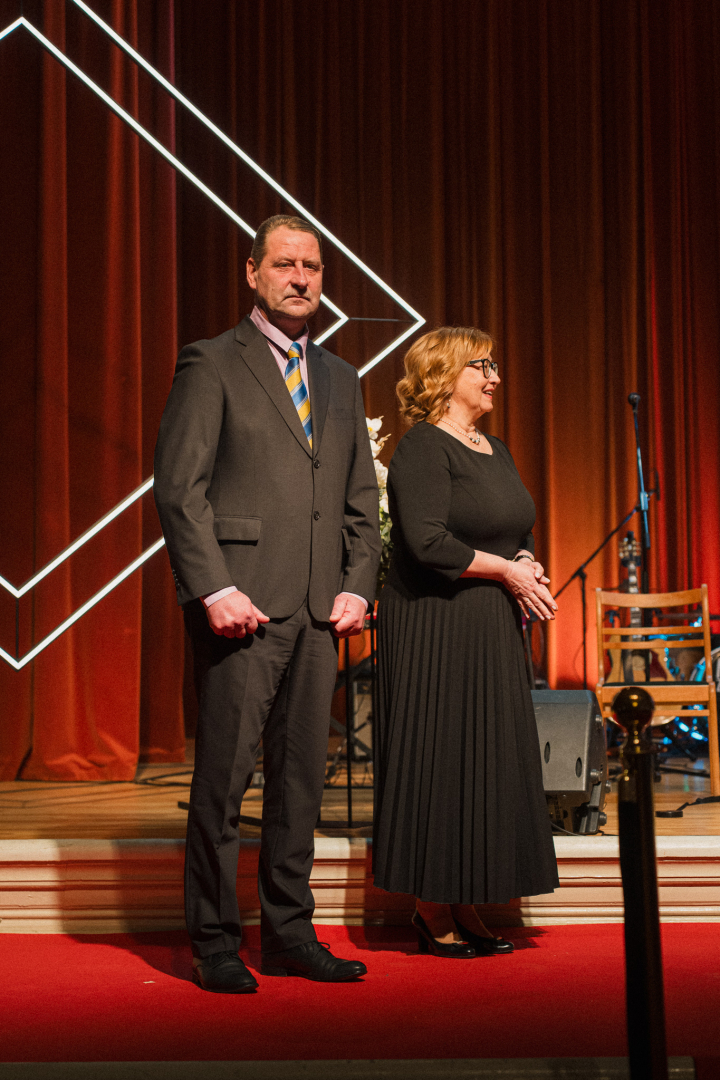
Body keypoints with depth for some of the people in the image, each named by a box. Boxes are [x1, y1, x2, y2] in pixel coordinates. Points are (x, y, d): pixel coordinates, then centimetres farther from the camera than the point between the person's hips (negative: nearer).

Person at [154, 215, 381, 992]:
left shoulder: (341, 380, 18)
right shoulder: (211, 365, 0)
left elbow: (361, 497, 19)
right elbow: (178, 486, -7)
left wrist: (357, 586, 6)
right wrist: (214, 589, -15)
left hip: (319, 608, 6)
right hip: (242, 602, -5)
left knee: (302, 775, 8)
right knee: (225, 774, -2)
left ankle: (290, 934, 18)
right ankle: (214, 943, 9)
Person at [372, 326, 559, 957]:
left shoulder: (496, 451, 16)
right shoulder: (422, 448, -11)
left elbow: (521, 533, 19)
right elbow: (427, 542, -21)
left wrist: (528, 566, -3)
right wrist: (504, 569, -15)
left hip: (492, 632, 9)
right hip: (434, 631, -9)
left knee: (488, 761, 9)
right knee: (439, 760, -3)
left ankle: (465, 906, 17)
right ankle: (433, 913, 7)